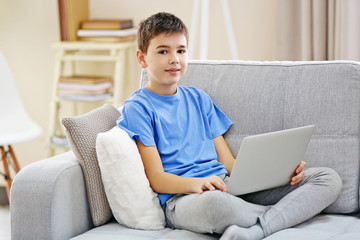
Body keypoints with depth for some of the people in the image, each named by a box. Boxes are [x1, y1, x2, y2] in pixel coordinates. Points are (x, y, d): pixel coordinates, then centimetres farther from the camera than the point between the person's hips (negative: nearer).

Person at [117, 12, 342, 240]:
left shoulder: (198, 99, 22)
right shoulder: (138, 107, 3)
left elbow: (228, 162, 17)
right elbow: (157, 178, -5)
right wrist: (196, 183, -26)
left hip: (230, 186, 7)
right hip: (181, 196, -7)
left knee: (329, 178, -8)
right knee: (212, 203, -46)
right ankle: (291, 211, -16)